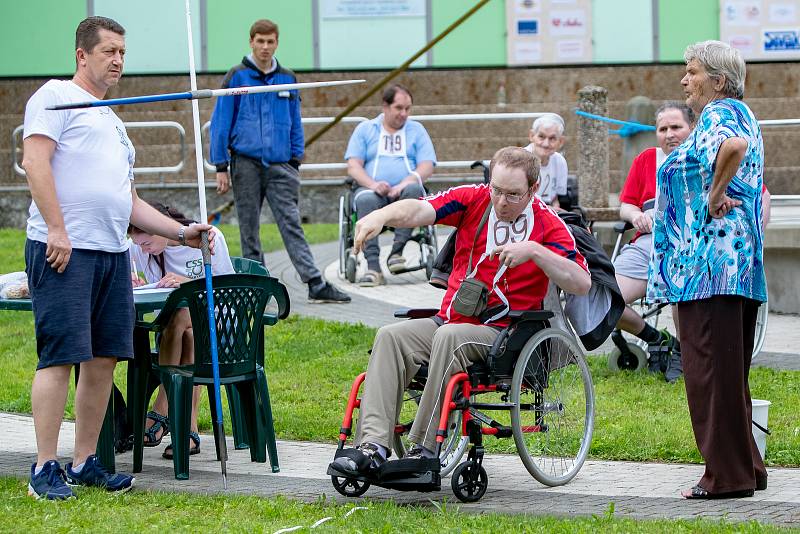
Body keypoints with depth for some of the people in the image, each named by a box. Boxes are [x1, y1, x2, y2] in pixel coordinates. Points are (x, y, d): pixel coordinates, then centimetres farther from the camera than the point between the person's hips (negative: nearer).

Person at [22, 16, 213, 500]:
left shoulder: (114, 122, 27)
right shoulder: (56, 97, 0)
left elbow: (130, 202, 29)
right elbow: (35, 161, -12)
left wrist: (182, 232, 19)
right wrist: (56, 229, -20)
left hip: (114, 252, 9)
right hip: (65, 251, -9)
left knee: (104, 359, 7)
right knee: (60, 356, -10)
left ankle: (84, 462, 15)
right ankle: (46, 469, -7)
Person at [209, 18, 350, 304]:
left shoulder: (287, 79, 10)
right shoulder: (237, 77, 0)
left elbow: (295, 124, 16)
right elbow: (220, 124, 0)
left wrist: (295, 162, 10)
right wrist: (221, 168, -3)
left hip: (280, 165, 1)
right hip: (246, 163, -1)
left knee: (291, 224, -6)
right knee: (249, 229, 4)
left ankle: (316, 284, -12)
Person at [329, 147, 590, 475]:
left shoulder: (547, 225, -1)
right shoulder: (474, 199, 7)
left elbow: (582, 284, -11)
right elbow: (421, 210, -8)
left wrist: (535, 251, -22)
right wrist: (382, 216, -29)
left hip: (503, 333, -4)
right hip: (450, 320, 4)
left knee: (449, 337, -35)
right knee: (391, 336, -22)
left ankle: (425, 449, -33)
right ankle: (372, 446, -33)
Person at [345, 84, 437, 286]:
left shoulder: (416, 130, 19)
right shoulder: (365, 129, 18)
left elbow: (427, 167, 7)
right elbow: (353, 166, 7)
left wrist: (405, 184, -13)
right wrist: (373, 184, -14)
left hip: (404, 190, 0)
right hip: (372, 190, 0)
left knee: (413, 189, -36)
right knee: (365, 199, -36)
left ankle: (397, 252, -36)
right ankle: (372, 267, -44)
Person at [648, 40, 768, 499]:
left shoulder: (718, 114, -11)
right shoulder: (741, 115, 21)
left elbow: (734, 144, -35)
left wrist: (714, 194, -22)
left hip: (711, 262, -11)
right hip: (739, 263, 11)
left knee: (712, 366, -7)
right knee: (728, 370, 15)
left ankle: (728, 474, -5)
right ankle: (745, 468, 19)